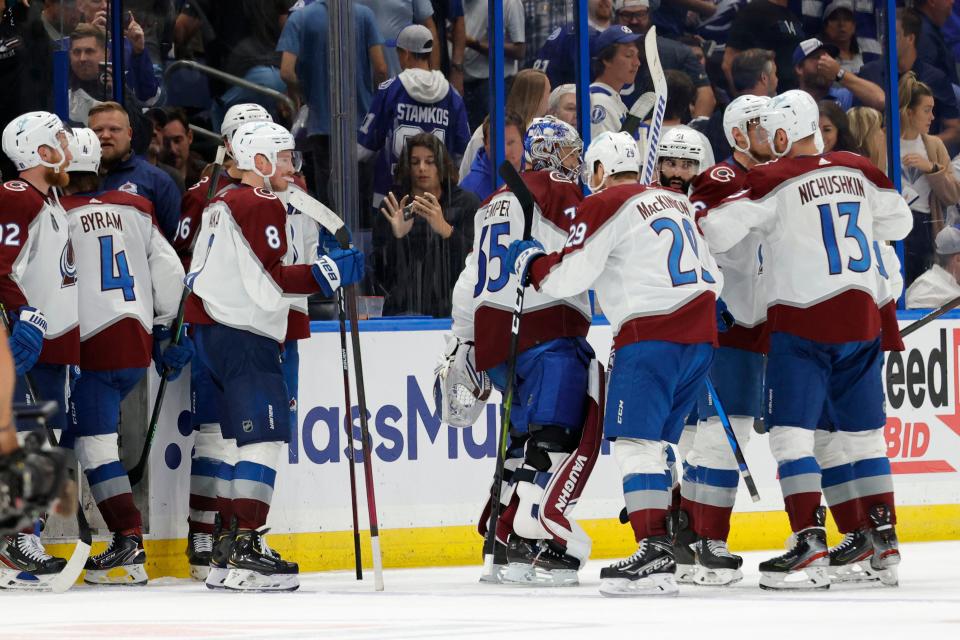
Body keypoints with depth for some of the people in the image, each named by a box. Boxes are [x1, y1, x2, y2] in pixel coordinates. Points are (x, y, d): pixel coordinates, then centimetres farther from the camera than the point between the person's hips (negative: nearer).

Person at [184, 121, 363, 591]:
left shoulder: (222, 204, 20)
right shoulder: (262, 206, -10)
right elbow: (271, 278, -17)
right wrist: (328, 272, -14)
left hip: (210, 329, 10)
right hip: (242, 335, -10)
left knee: (246, 435, 13)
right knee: (265, 432, -13)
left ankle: (227, 551, 13)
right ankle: (244, 551, -20)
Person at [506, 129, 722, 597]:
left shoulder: (605, 205, -3)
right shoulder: (676, 203, 22)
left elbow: (569, 275, -9)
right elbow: (712, 277, 26)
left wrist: (529, 261, 10)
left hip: (651, 335, -8)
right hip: (701, 334, 8)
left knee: (636, 440, -11)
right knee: (655, 442, 14)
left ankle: (655, 552, -23)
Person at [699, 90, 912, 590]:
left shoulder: (774, 180, -10)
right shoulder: (859, 171, 6)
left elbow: (716, 233, -14)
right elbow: (898, 221, 19)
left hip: (803, 322, -6)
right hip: (862, 321, 6)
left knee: (791, 433, -5)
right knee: (863, 432, 15)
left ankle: (810, 548, -15)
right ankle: (884, 544, 18)